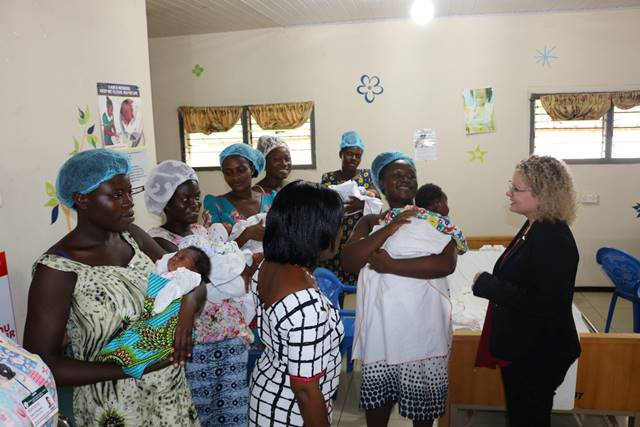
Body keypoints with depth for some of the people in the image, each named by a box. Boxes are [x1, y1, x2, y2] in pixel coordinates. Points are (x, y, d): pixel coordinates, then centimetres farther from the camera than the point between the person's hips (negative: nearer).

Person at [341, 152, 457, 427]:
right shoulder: (370, 222, 4)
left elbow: (446, 264, -18)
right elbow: (348, 261, -11)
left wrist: (390, 265, -20)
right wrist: (389, 229, -20)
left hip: (423, 330, -1)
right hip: (380, 330, 2)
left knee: (423, 404, 15)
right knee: (377, 401, 17)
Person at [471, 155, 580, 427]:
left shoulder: (554, 239, -25)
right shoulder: (534, 226, 5)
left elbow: (548, 304, -30)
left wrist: (489, 286, -26)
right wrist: (492, 284, 5)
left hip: (538, 356, -9)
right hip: (521, 349, 9)